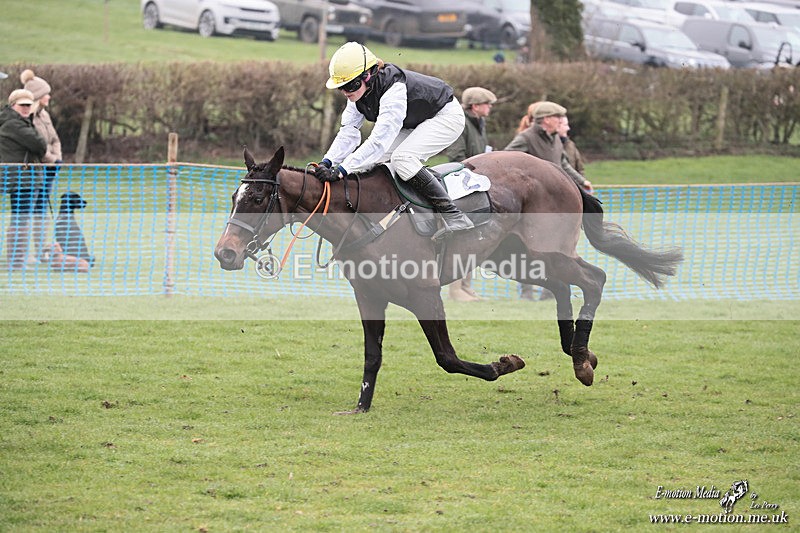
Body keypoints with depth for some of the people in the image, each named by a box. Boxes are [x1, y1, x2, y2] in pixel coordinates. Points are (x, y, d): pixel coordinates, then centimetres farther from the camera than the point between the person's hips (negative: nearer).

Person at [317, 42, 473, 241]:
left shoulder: (394, 89, -37)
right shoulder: (358, 93, -11)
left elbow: (379, 140, -44)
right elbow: (348, 134, -10)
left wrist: (342, 170, -49)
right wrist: (327, 162, -28)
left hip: (446, 117, -9)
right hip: (414, 124, 9)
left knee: (402, 157, -30)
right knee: (368, 159, -5)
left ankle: (453, 216, -28)